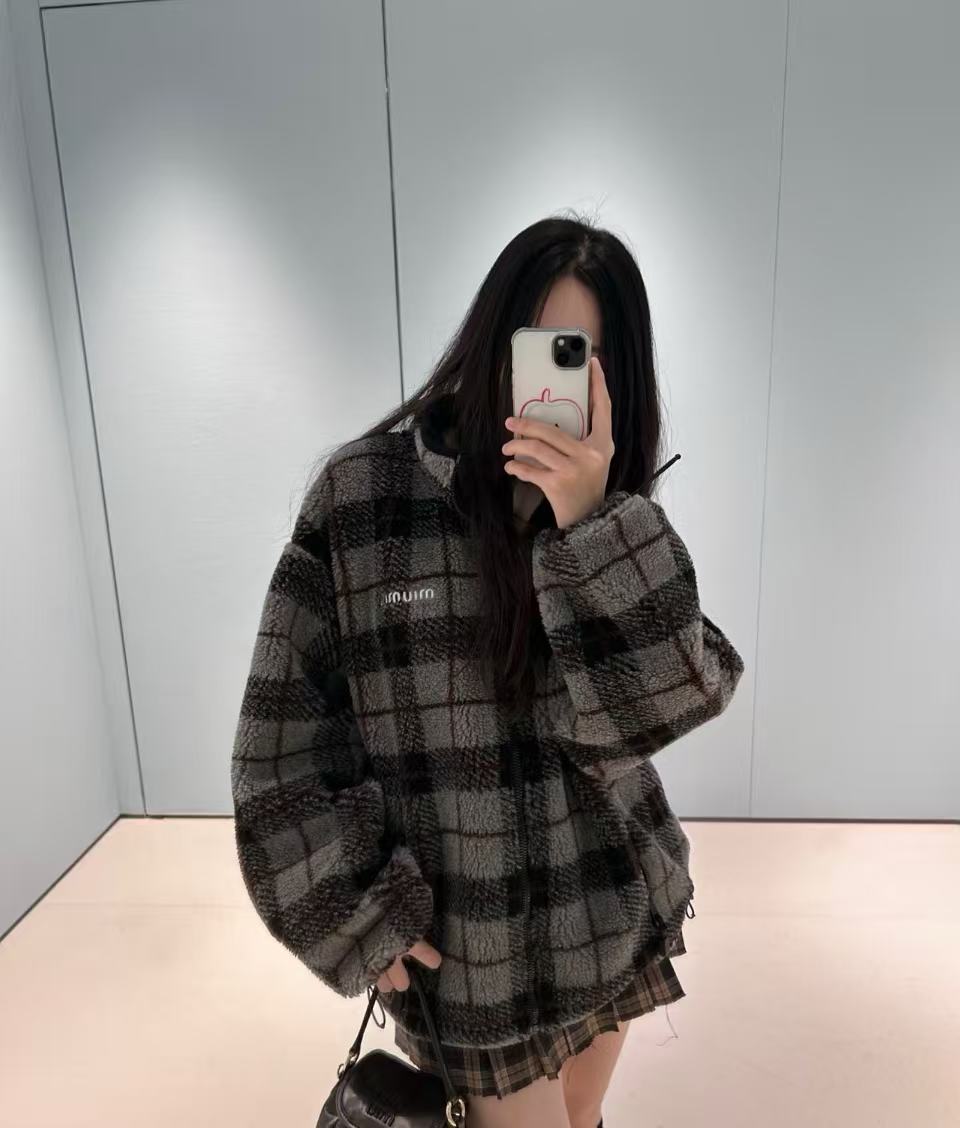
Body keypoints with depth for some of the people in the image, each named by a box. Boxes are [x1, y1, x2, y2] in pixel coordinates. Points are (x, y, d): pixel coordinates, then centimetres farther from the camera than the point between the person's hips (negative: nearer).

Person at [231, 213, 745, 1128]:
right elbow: (287, 729, -11)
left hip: (613, 911, 4)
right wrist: (360, 916, -10)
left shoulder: (616, 521, -3)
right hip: (471, 942, -3)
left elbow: (665, 702, -16)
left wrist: (590, 529, -27)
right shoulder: (361, 492, -15)